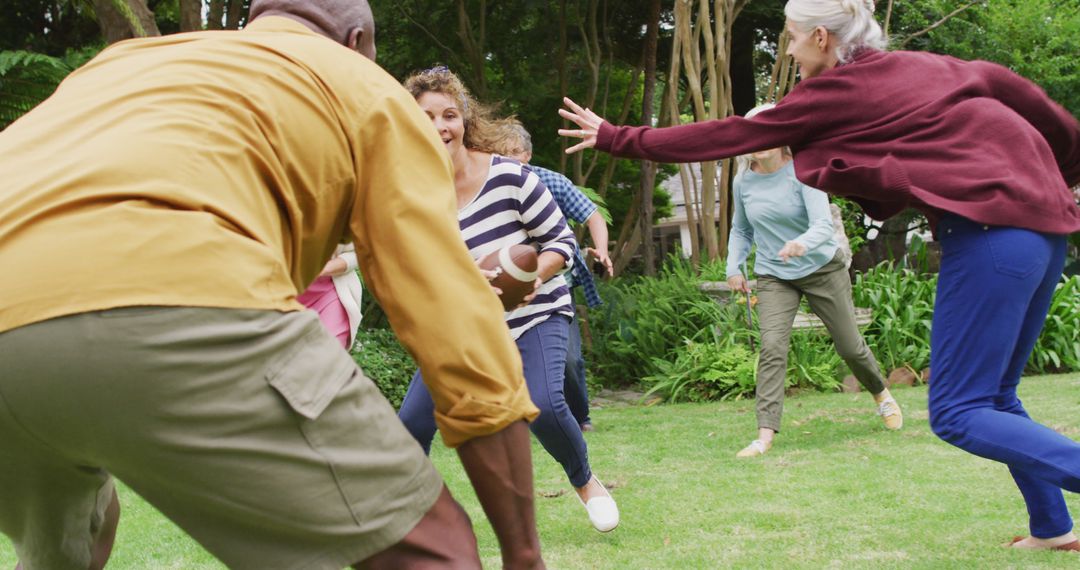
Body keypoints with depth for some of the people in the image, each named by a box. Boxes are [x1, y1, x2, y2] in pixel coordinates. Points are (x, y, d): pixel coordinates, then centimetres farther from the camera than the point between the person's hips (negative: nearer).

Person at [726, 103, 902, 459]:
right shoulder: (743, 182, -3)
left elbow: (823, 224, -29)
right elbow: (741, 230, 13)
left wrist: (803, 243, -49)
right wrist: (734, 267, 0)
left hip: (822, 269, -2)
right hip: (773, 277, 2)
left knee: (849, 346, 8)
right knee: (772, 348, -19)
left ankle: (881, 394, 40)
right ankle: (765, 435, -24)